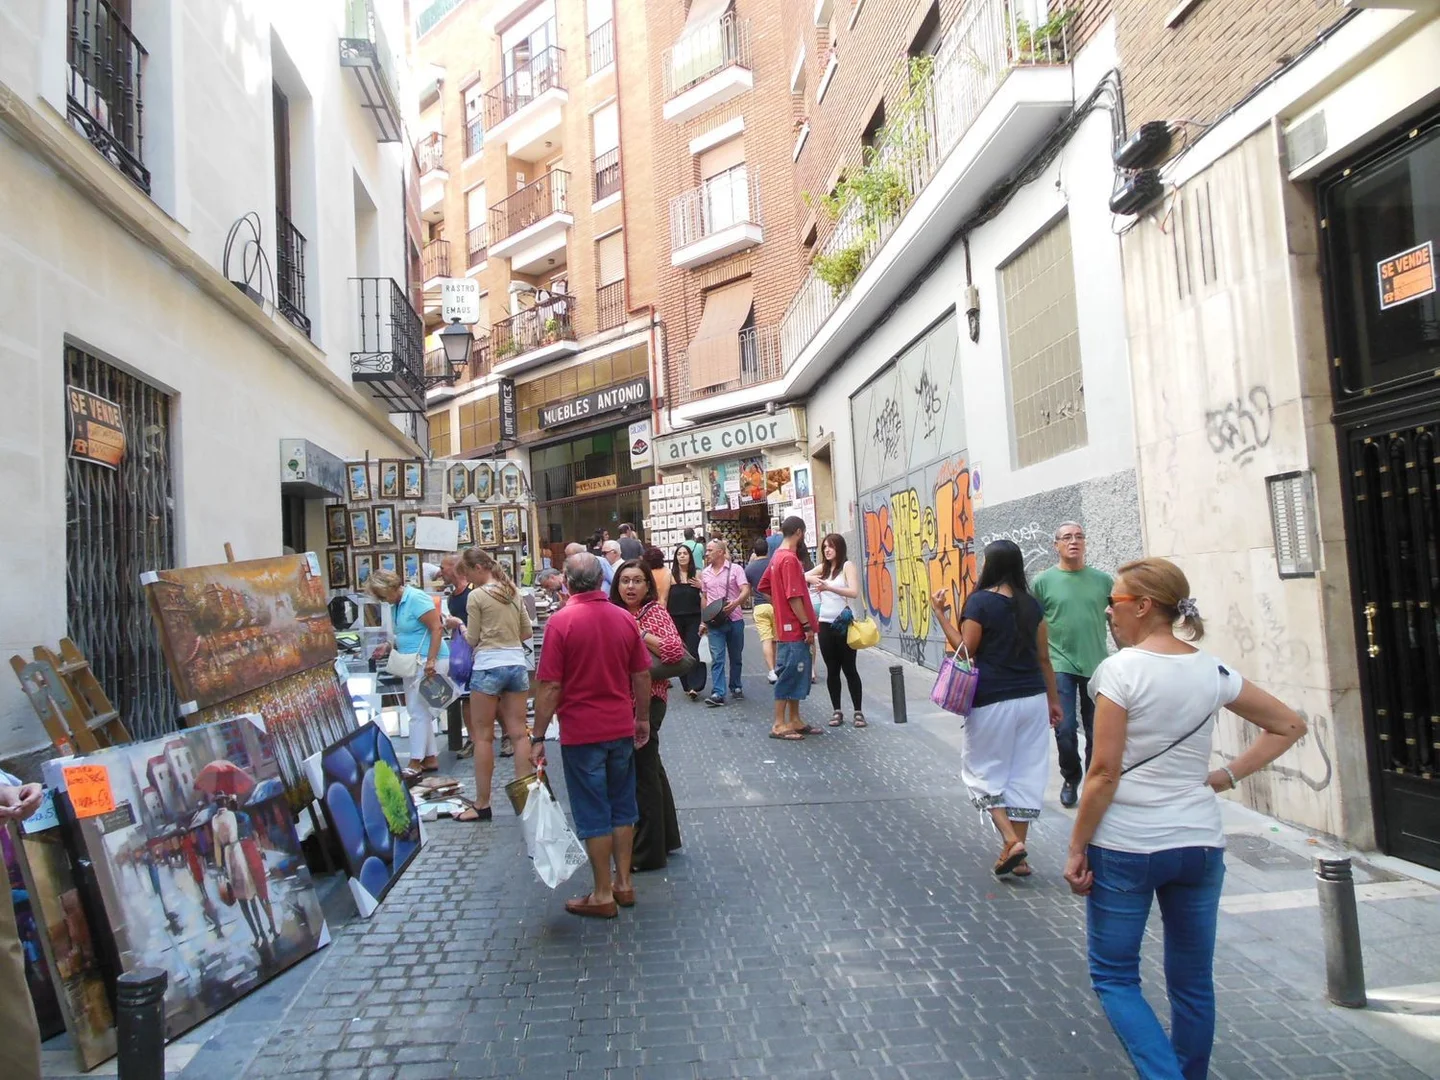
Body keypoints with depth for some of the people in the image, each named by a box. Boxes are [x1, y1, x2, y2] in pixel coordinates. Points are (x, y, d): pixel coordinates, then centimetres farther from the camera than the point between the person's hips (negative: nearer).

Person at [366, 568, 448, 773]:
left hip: (427, 662, -10)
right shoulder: (398, 603, 11)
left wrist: (431, 661, -24)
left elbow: (437, 629, -20)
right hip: (413, 662, 10)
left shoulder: (416, 599, -16)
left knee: (418, 711, -6)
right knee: (420, 711, 12)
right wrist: (389, 647, 7)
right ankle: (430, 758, 19)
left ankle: (416, 762, 0)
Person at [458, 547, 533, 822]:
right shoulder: (514, 592, 9)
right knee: (518, 733, 7)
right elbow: (528, 633, 13)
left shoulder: (476, 596, -7)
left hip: (488, 666, -6)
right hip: (517, 664, 6)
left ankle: (482, 804, 9)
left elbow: (472, 640, -2)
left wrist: (460, 626, 16)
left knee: (483, 736, 3)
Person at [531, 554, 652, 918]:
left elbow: (550, 686, -15)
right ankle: (623, 883, 26)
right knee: (622, 807, 16)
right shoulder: (624, 618, 1)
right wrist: (642, 718, 19)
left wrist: (539, 738, -8)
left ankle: (603, 895, 14)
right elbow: (642, 675, 6)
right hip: (622, 728, 5)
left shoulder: (562, 621, -14)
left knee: (593, 814, 5)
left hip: (581, 732, -5)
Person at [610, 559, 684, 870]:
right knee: (649, 767, 19)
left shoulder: (656, 611, -11)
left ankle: (648, 852, 11)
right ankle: (665, 838, 35)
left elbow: (676, 650, -24)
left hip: (647, 700, -8)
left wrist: (640, 633, -20)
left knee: (641, 770, -1)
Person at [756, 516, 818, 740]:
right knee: (789, 675, -4)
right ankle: (779, 725, 1)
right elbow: (794, 597, -20)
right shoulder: (790, 559, -17)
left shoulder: (778, 556, 12)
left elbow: (764, 586, 20)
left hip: (790, 629, 10)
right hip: (794, 629, -10)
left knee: (797, 675, 14)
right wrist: (807, 626, -16)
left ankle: (794, 721, 21)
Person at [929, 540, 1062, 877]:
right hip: (1032, 698, 5)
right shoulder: (1031, 603, 6)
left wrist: (941, 614, -5)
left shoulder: (980, 601, -10)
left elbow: (966, 649, -9)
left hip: (994, 701, -5)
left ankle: (1010, 841, -4)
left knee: (984, 771, 10)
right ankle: (1018, 857, 16)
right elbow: (1043, 657, 9)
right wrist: (1052, 699, 18)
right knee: (1025, 773, 11)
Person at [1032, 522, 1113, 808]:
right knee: (1065, 729, -2)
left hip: (1097, 666, 2)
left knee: (1097, 732, 8)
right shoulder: (1043, 580, -2)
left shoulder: (1102, 580, 3)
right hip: (1060, 666, -2)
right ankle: (1070, 779, 22)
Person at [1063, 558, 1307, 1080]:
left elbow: (1104, 773, -16)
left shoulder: (1120, 669, -15)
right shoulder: (1213, 670, 2)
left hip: (1124, 847, -5)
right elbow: (1289, 726, 14)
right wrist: (1225, 776, 8)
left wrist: (1076, 848, -7)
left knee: (1113, 977, 9)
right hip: (1200, 845, 6)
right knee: (1193, 983, 18)